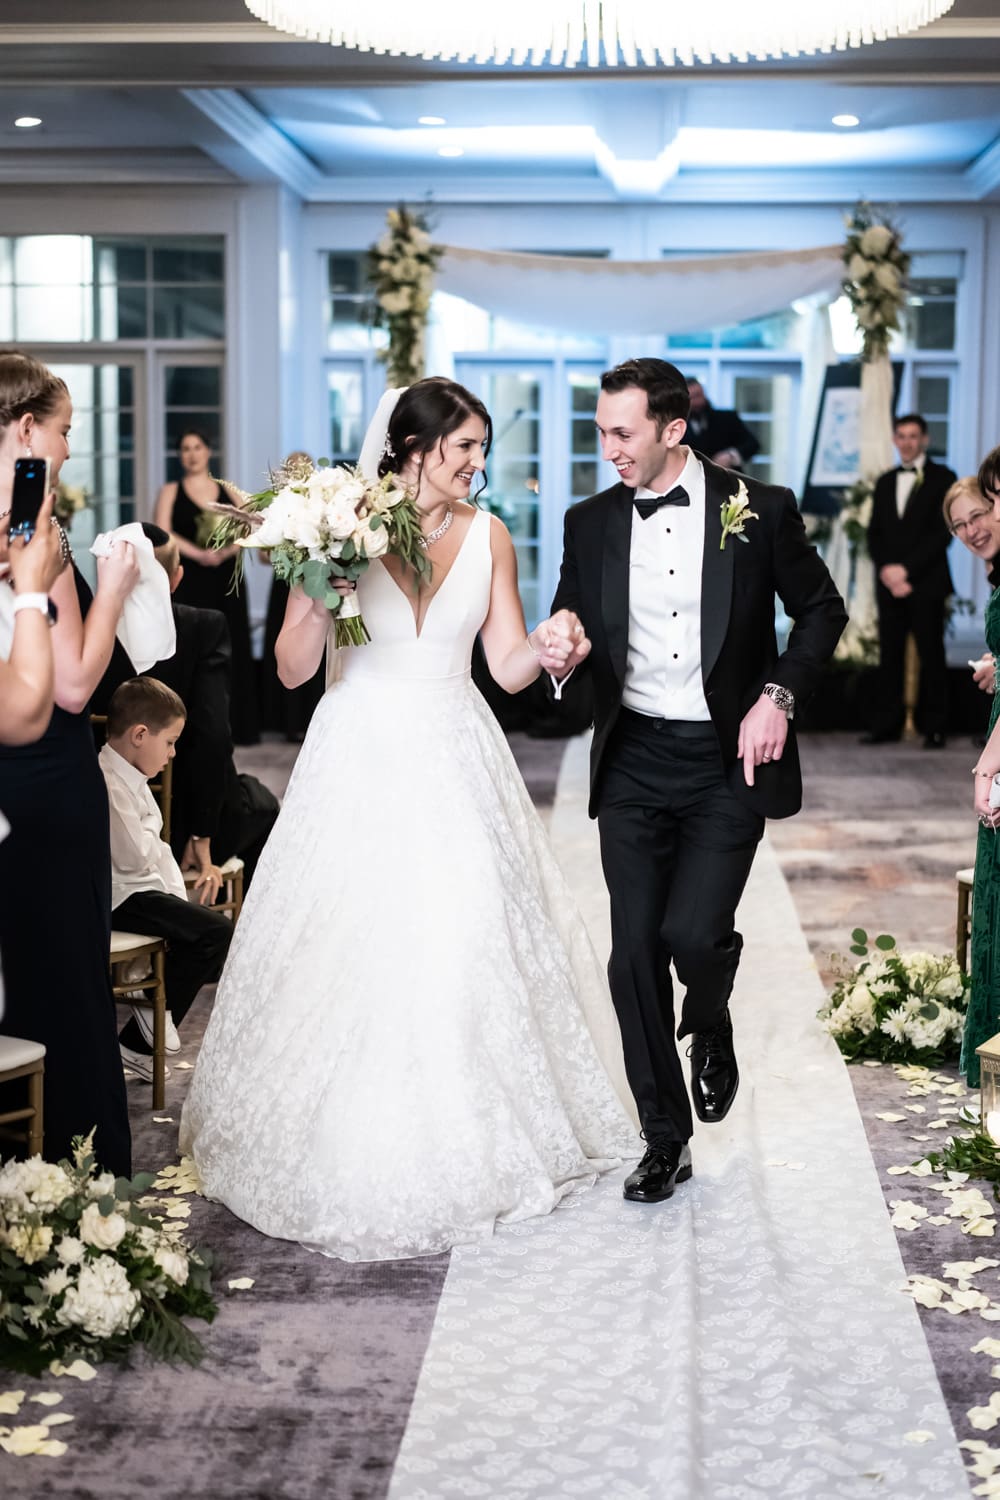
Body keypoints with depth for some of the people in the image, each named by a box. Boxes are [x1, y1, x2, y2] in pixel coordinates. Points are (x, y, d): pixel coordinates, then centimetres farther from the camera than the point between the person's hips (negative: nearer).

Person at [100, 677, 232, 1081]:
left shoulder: (133, 781, 17)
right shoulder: (110, 785, -19)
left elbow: (158, 851, 17)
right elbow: (137, 855, -24)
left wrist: (179, 897, 4)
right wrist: (151, 833, -1)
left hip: (144, 889, 11)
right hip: (122, 896, -11)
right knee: (217, 931, -19)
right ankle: (139, 1042, -8)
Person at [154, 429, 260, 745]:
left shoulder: (229, 492, 13)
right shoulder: (170, 492, 8)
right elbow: (163, 534, -6)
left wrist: (224, 552, -15)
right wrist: (199, 554, -17)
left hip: (226, 580, 2)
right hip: (188, 582, -2)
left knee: (230, 648, -1)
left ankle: (233, 725, 4)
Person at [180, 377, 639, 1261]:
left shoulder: (486, 535, 3)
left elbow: (507, 666, 4)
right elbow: (293, 669, -5)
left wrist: (546, 652, -18)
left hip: (453, 766, 2)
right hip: (359, 765, -2)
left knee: (468, 948, 3)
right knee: (349, 953, 1)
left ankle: (473, 1146, 21)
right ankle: (348, 1154, 18)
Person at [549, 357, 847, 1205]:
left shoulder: (759, 509, -4)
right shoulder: (591, 523, 4)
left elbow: (822, 610, 5)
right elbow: (568, 628, 12)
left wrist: (779, 696, -8)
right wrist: (565, 650, -12)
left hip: (729, 761, -3)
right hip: (634, 761, 3)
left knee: (694, 933, -15)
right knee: (635, 949, 2)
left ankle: (711, 1030, 23)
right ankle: (665, 1139, 19)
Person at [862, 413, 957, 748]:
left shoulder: (942, 479, 1)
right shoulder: (884, 482, 16)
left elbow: (943, 532, -7)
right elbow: (874, 532, 13)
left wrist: (906, 569, -13)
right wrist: (886, 570, -4)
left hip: (926, 583, -4)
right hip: (889, 582, 4)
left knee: (931, 655, -2)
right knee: (889, 655, 3)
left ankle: (933, 728, 3)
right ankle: (887, 725, 6)